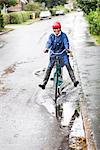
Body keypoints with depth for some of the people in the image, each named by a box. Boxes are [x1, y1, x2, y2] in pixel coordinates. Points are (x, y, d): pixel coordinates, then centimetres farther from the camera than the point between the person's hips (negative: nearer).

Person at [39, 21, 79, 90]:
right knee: (49, 68, -4)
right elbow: (49, 42, -12)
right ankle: (44, 83, -3)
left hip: (63, 53, -2)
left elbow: (66, 42, -17)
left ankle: (74, 80, -20)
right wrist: (46, 48, -34)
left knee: (68, 65, -17)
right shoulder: (51, 36, 2)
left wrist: (67, 49, -38)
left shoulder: (63, 35, -4)